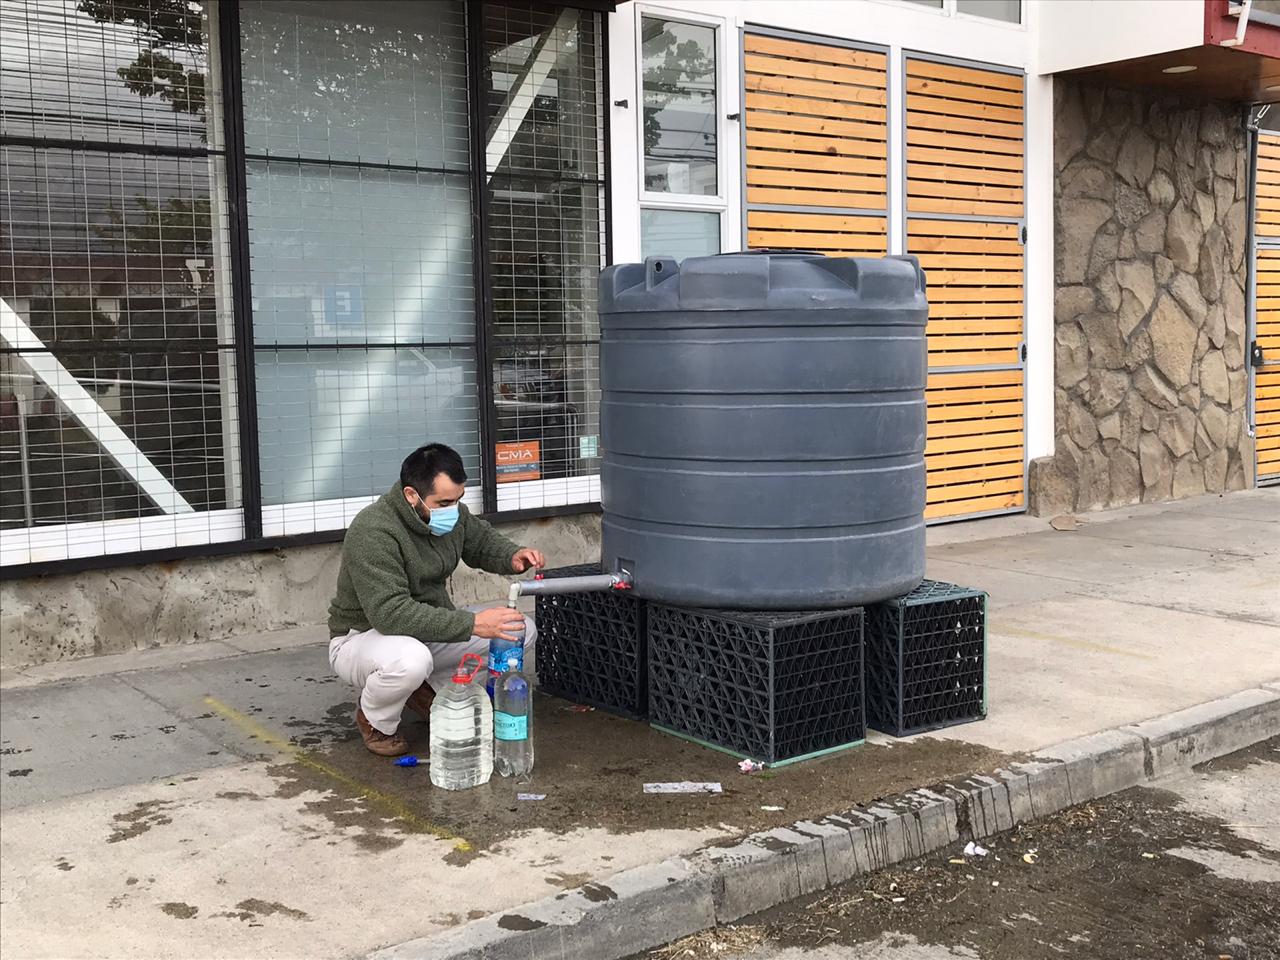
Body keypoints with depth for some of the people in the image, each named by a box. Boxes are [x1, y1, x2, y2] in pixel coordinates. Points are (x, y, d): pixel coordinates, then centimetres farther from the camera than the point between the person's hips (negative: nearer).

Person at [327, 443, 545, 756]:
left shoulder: (451, 512, -7)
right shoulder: (373, 531, -30)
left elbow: (481, 540, 14)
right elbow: (390, 613, -37)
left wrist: (512, 556, -10)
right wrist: (471, 623, -41)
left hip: (429, 627, 7)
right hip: (363, 637, -7)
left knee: (521, 630, -6)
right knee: (409, 659, -42)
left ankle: (429, 690, 8)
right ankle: (375, 721, -7)